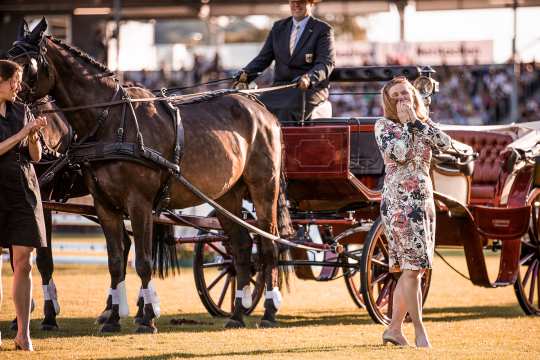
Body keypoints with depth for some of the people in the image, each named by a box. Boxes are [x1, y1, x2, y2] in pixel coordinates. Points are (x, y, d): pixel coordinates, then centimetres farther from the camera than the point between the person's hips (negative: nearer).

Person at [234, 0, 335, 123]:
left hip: (310, 89, -5)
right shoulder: (278, 27, 16)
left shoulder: (323, 30, 1)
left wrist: (309, 78, -32)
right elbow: (263, 58, 13)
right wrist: (245, 75, -8)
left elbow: (327, 63, -10)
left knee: (286, 111, -34)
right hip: (280, 89, 5)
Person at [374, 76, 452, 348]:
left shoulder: (422, 125, 16)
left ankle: (394, 329, 16)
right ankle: (419, 330, -6)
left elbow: (445, 143, -2)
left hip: (424, 201, 7)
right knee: (412, 268, -10)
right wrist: (405, 123, -7)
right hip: (399, 201, -7)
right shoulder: (384, 125, -1)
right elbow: (399, 154, -17)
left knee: (411, 269, 8)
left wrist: (417, 120, -4)